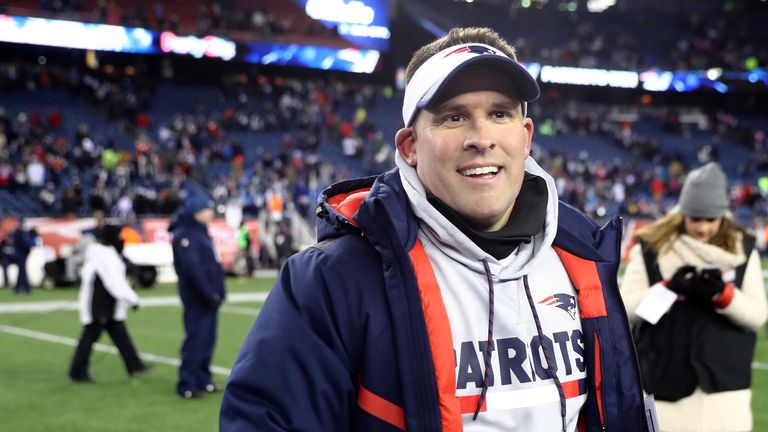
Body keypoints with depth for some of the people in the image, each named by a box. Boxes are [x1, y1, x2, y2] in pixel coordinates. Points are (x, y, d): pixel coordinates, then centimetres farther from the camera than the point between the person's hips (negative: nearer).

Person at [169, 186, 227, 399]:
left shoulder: (201, 232, 16)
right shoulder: (184, 235, -15)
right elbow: (191, 268, -22)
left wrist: (217, 292, 14)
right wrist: (208, 294, -20)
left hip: (208, 298, 10)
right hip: (197, 299, -10)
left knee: (206, 340, 13)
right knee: (195, 340, -7)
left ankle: (203, 380, 22)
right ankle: (186, 385, -1)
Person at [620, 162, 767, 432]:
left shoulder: (742, 249, 4)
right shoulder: (652, 247, -1)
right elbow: (625, 306, -5)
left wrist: (722, 294, -18)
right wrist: (670, 289, -20)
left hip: (724, 381, 1)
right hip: (664, 379, 0)